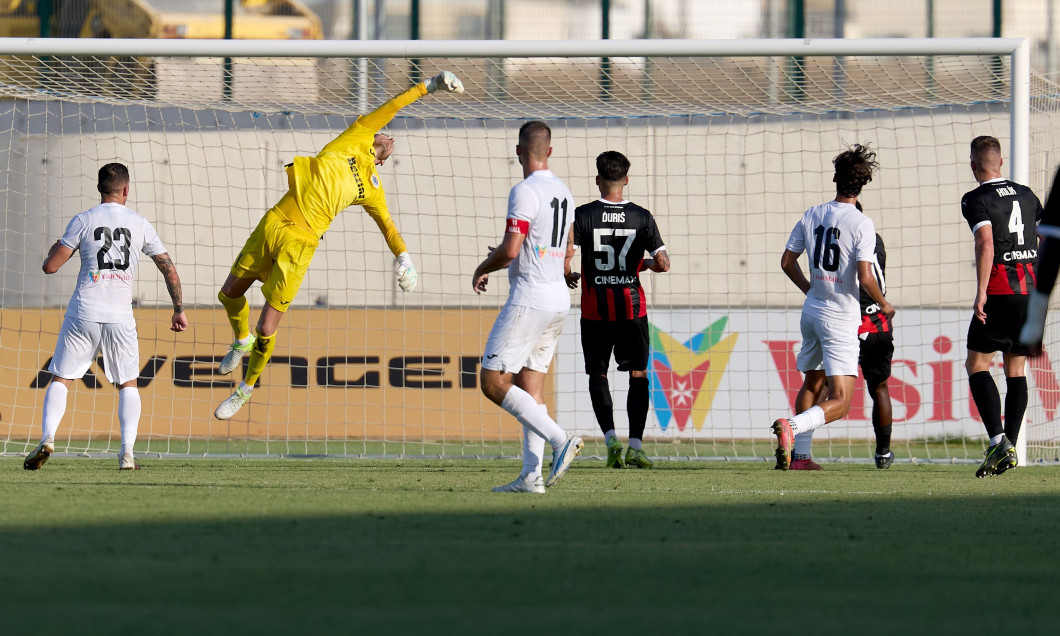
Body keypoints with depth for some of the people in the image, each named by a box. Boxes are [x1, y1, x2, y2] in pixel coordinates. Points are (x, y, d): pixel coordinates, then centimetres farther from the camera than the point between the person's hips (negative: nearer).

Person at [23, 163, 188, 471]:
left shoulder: (84, 220, 0)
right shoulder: (139, 225, 5)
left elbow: (50, 266, -2)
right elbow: (170, 270, 8)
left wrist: (55, 250, 22)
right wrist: (179, 310, 21)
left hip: (83, 316, -1)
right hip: (121, 318, 1)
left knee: (61, 379, 6)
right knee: (128, 384, 15)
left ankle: (47, 437, -16)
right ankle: (127, 452, 0)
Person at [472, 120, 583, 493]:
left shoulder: (525, 191, -14)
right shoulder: (562, 192, 13)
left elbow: (509, 251, -19)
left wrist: (482, 269, 1)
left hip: (529, 299, -9)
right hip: (559, 297, 9)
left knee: (493, 382, -7)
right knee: (530, 384, 9)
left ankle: (559, 438, -17)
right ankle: (531, 476, 3)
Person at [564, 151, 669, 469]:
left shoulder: (583, 215, -6)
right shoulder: (641, 217, -3)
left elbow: (562, 260, -12)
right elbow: (663, 263, -6)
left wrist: (568, 277, 10)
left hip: (595, 311, -1)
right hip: (632, 308, 1)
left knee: (597, 375, 12)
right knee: (638, 375, 11)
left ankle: (611, 438, -5)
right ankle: (635, 446, 3)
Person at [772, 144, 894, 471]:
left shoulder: (811, 216, 3)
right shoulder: (861, 224, -14)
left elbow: (787, 262, 11)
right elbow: (864, 277, -18)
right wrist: (884, 305, 0)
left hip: (813, 310, 6)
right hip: (841, 320, -6)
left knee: (812, 384, 25)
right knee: (839, 403, -7)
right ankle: (791, 427, -31)